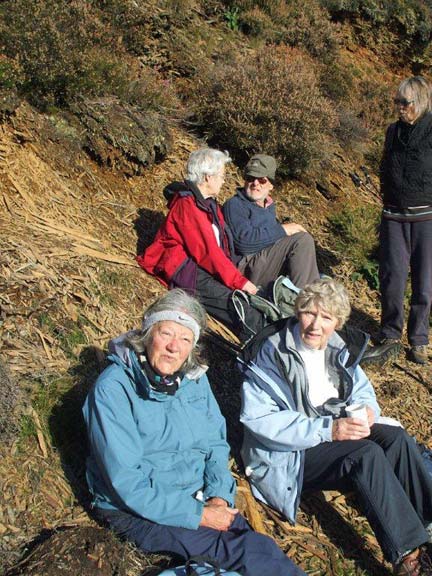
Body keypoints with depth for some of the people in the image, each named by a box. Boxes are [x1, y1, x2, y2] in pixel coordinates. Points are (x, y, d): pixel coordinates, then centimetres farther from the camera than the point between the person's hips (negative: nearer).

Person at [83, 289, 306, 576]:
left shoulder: (194, 377, 2)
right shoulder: (114, 388, -17)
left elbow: (216, 442, 9)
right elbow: (125, 481, -20)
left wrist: (219, 495, -10)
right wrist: (198, 515, -20)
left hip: (199, 496, 5)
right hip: (136, 509, -5)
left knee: (255, 544, -20)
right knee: (239, 550, -24)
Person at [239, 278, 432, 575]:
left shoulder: (337, 349, 4)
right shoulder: (272, 352, -16)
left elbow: (363, 390, 16)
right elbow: (259, 419, -23)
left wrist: (366, 409, -11)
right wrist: (326, 429, -29)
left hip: (335, 431, 7)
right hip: (289, 455, -7)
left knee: (397, 437, -18)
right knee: (367, 454, -29)